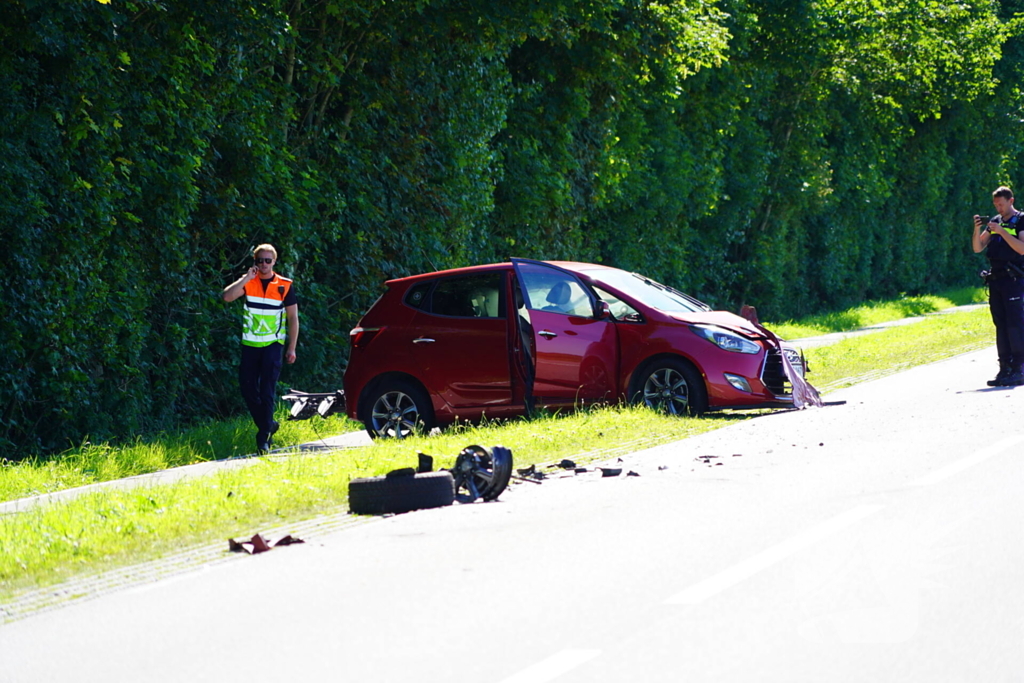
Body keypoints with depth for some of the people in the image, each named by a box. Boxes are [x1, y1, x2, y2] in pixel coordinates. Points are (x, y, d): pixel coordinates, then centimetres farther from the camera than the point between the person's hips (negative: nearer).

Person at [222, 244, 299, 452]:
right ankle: (268, 424, 23)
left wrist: (291, 348, 0)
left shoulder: (285, 286, 0)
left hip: (273, 344, -3)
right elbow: (227, 296, -14)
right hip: (250, 344, 3)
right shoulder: (248, 283, 3)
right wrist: (246, 279, -19)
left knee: (267, 391, -8)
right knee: (248, 388, 3)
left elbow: (293, 318, 3)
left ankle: (264, 437, -5)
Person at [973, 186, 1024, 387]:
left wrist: (1001, 231, -18)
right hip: (996, 278, 7)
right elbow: (977, 248, 14)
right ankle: (1005, 369, 9)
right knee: (1001, 325, 7)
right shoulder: (994, 221, 16)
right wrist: (977, 229, -3)